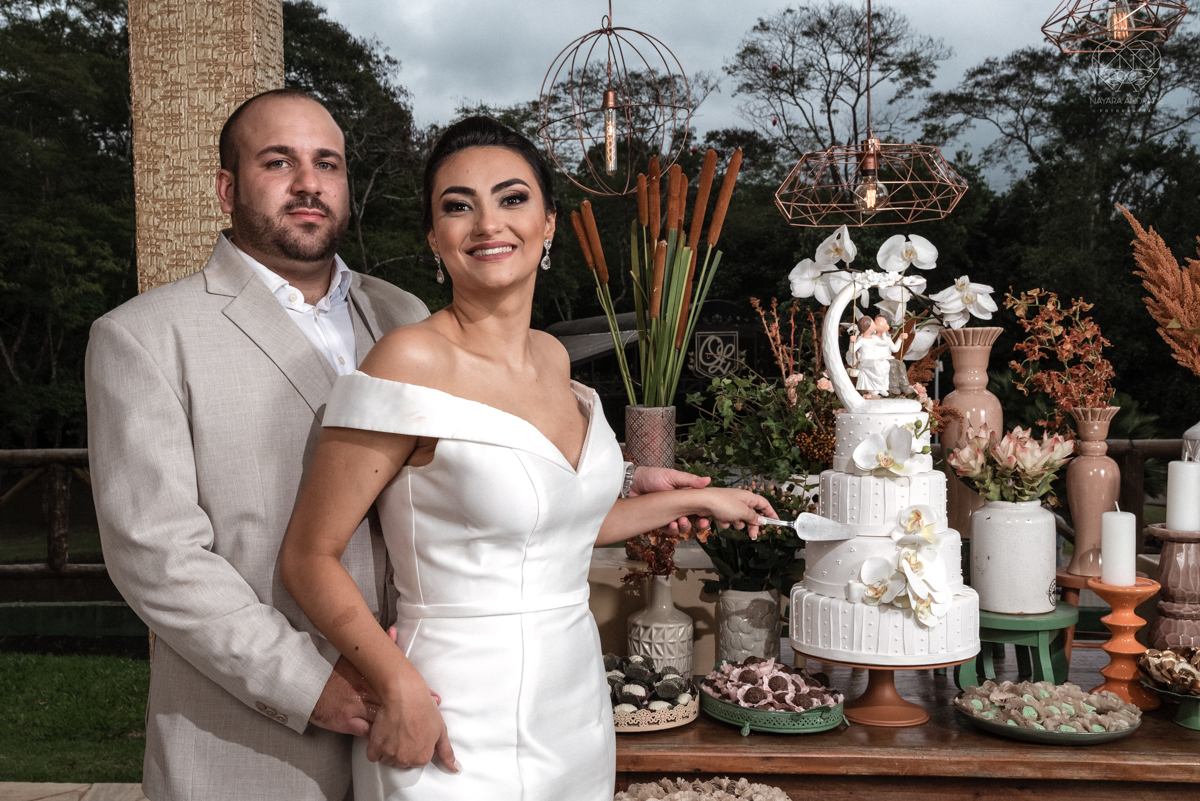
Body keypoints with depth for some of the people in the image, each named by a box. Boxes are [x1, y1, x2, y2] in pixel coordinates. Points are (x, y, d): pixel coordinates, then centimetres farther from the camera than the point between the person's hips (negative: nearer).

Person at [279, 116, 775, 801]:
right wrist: (400, 686, -23)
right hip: (458, 740, -6)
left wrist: (690, 501, 23)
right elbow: (310, 556, -12)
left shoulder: (554, 360, 4)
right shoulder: (413, 361, -16)